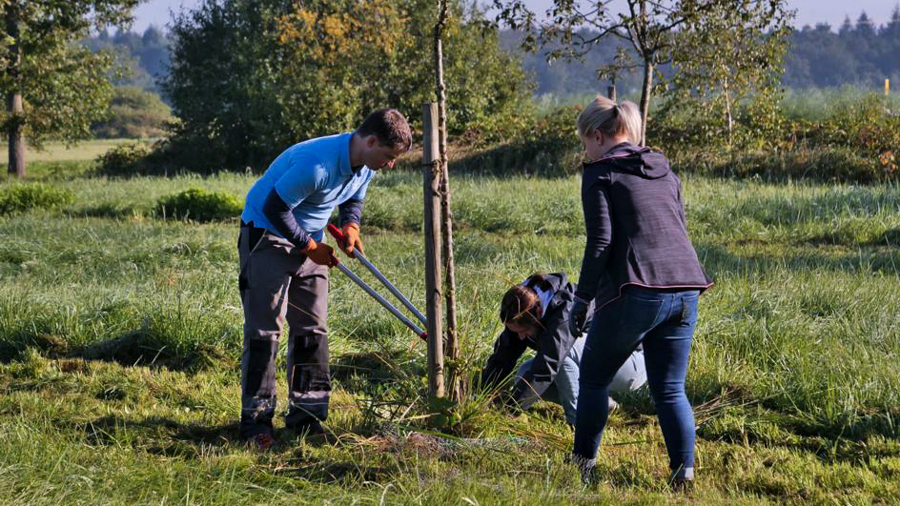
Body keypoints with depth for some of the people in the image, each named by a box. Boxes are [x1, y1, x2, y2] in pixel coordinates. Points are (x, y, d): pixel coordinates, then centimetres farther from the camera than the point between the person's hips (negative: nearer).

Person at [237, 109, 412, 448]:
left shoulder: (365, 167, -5)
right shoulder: (317, 164, -32)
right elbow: (274, 208, -25)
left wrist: (351, 226, -7)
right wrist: (310, 246, -17)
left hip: (309, 241, 8)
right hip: (267, 236, -8)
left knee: (313, 328, 5)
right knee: (265, 328, -8)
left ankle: (306, 414, 10)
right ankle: (256, 418, -3)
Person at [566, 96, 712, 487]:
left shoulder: (600, 173, 1)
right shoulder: (665, 172, 21)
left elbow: (600, 241, -8)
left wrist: (582, 298, -2)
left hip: (634, 293, -6)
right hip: (684, 290, 6)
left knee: (594, 379, 13)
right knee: (670, 390, 10)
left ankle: (583, 465, 19)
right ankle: (684, 471, -3)